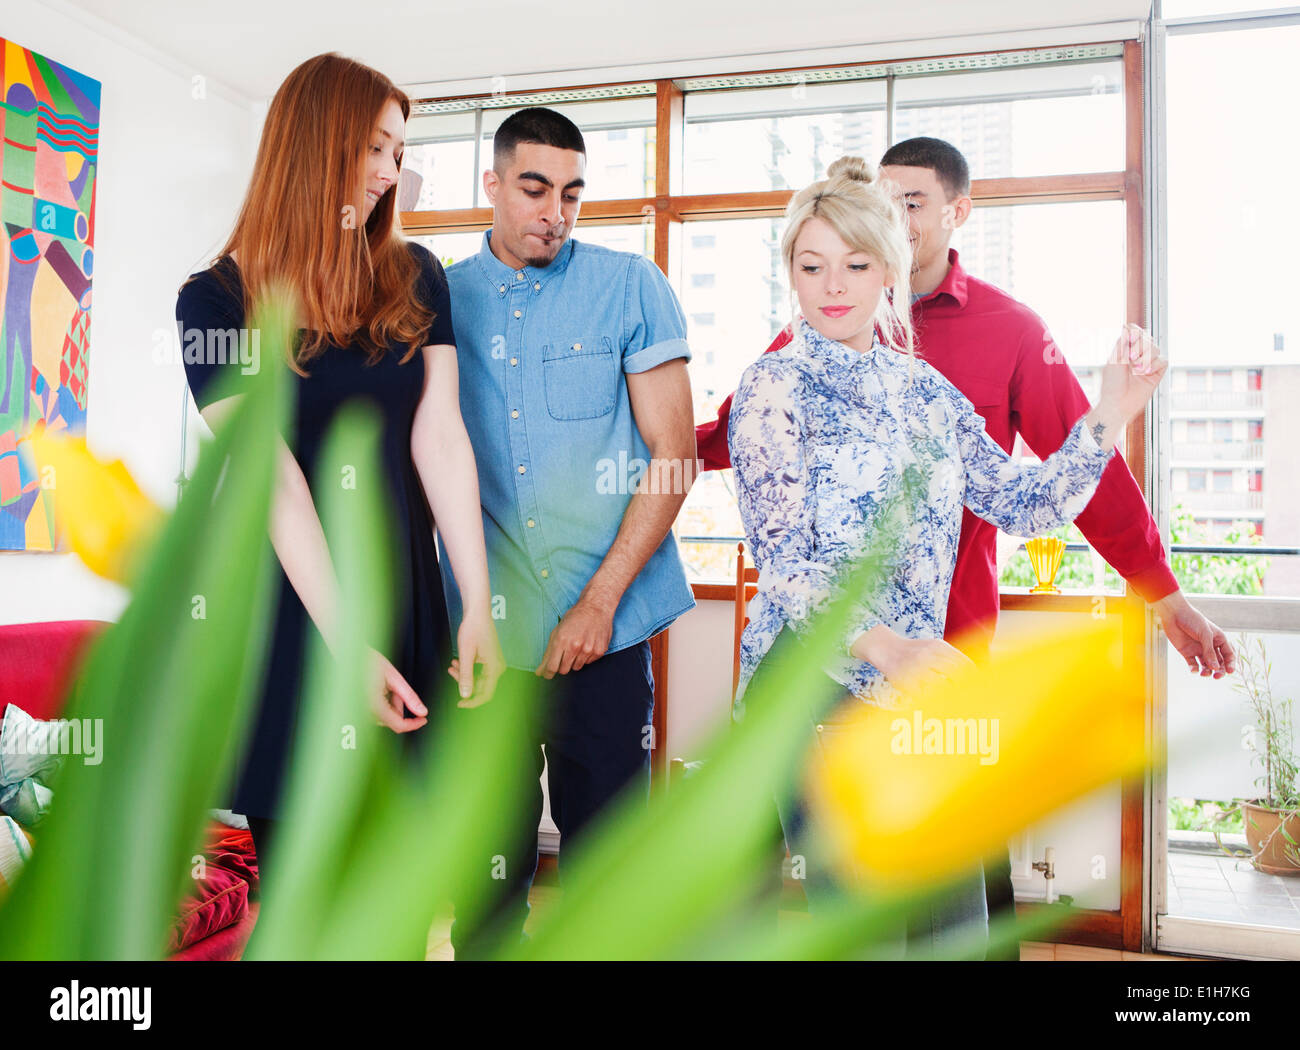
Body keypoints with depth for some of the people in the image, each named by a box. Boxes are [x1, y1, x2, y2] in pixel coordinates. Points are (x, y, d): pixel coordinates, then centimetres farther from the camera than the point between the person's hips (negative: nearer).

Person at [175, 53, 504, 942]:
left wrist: (478, 607, -10)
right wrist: (346, 644, -18)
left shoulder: (415, 280, 6)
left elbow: (440, 439, -3)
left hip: (406, 603, 2)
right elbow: (270, 476, -11)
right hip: (286, 610, -2)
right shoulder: (216, 300, -3)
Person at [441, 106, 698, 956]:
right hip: (481, 626, 2)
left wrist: (599, 601, -10)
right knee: (489, 862, 11)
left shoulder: (632, 287, 1)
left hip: (604, 624, -2)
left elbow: (675, 456, -3)